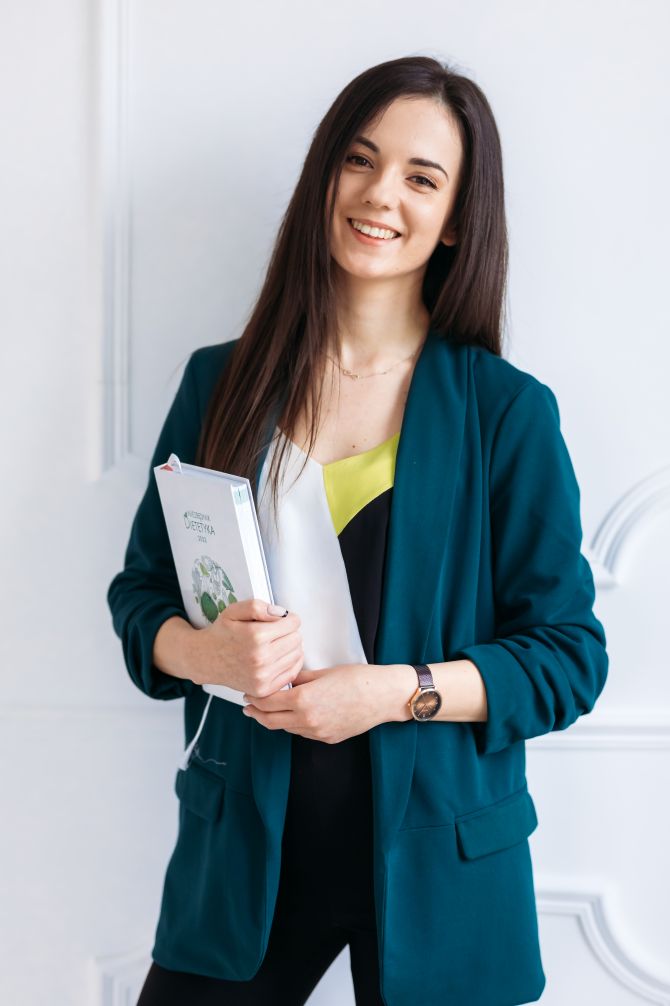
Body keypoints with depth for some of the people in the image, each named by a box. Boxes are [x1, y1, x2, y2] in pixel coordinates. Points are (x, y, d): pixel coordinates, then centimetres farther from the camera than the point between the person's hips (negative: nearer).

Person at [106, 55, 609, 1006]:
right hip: (245, 844, 2)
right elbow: (140, 594, 9)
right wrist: (203, 649, -13)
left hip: (430, 851, -1)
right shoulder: (221, 383, 4)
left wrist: (400, 691, -18)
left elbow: (569, 656, -4)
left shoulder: (507, 411, -5)